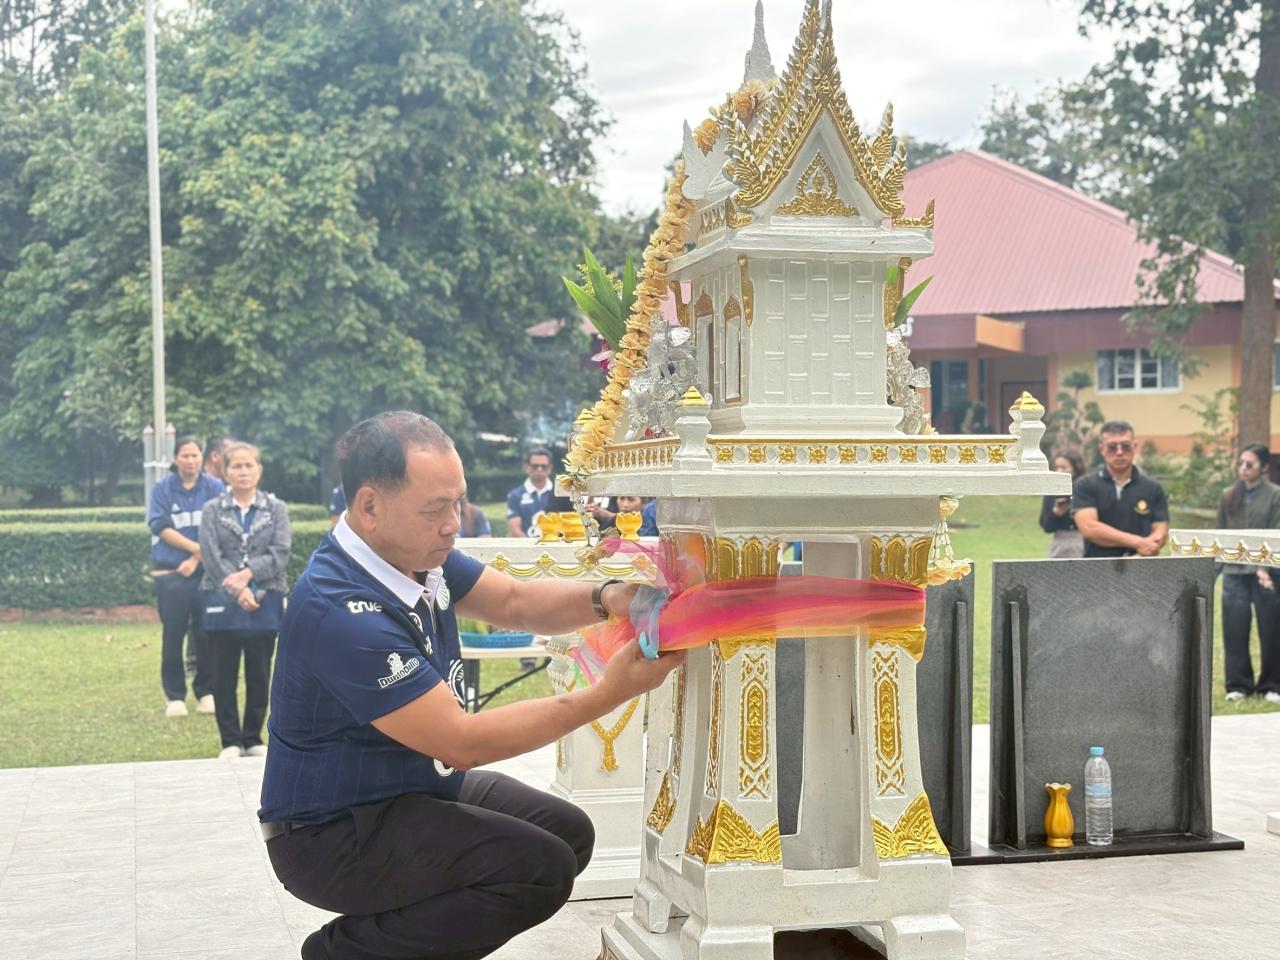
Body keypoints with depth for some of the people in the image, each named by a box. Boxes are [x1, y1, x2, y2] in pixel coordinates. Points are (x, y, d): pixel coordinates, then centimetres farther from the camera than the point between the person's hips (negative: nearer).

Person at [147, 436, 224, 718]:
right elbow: (161, 527, -4)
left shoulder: (214, 488, 4)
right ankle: (174, 696, 8)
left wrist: (196, 559, -11)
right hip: (170, 573, 0)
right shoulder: (162, 489, 4)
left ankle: (206, 692, 11)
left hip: (206, 571, 0)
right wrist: (196, 546, -12)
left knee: (206, 633, 1)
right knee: (173, 634, 2)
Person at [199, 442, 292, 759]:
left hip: (265, 601, 0)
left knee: (260, 674, 4)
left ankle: (253, 739, 14)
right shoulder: (213, 510, 6)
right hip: (223, 602, 0)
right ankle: (230, 741, 9)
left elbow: (280, 554, -3)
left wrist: (248, 573, -16)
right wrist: (238, 591, -13)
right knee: (224, 675, 2)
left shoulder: (276, 508, 7)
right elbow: (212, 556, -4)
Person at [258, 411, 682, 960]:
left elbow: (513, 602, 8)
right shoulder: (339, 610, -30)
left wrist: (606, 600, -14)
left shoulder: (414, 550, -3)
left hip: (414, 787, 9)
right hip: (333, 832, -9)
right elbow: (461, 742, -27)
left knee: (569, 832, 8)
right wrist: (609, 694, -26)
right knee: (540, 867, -21)